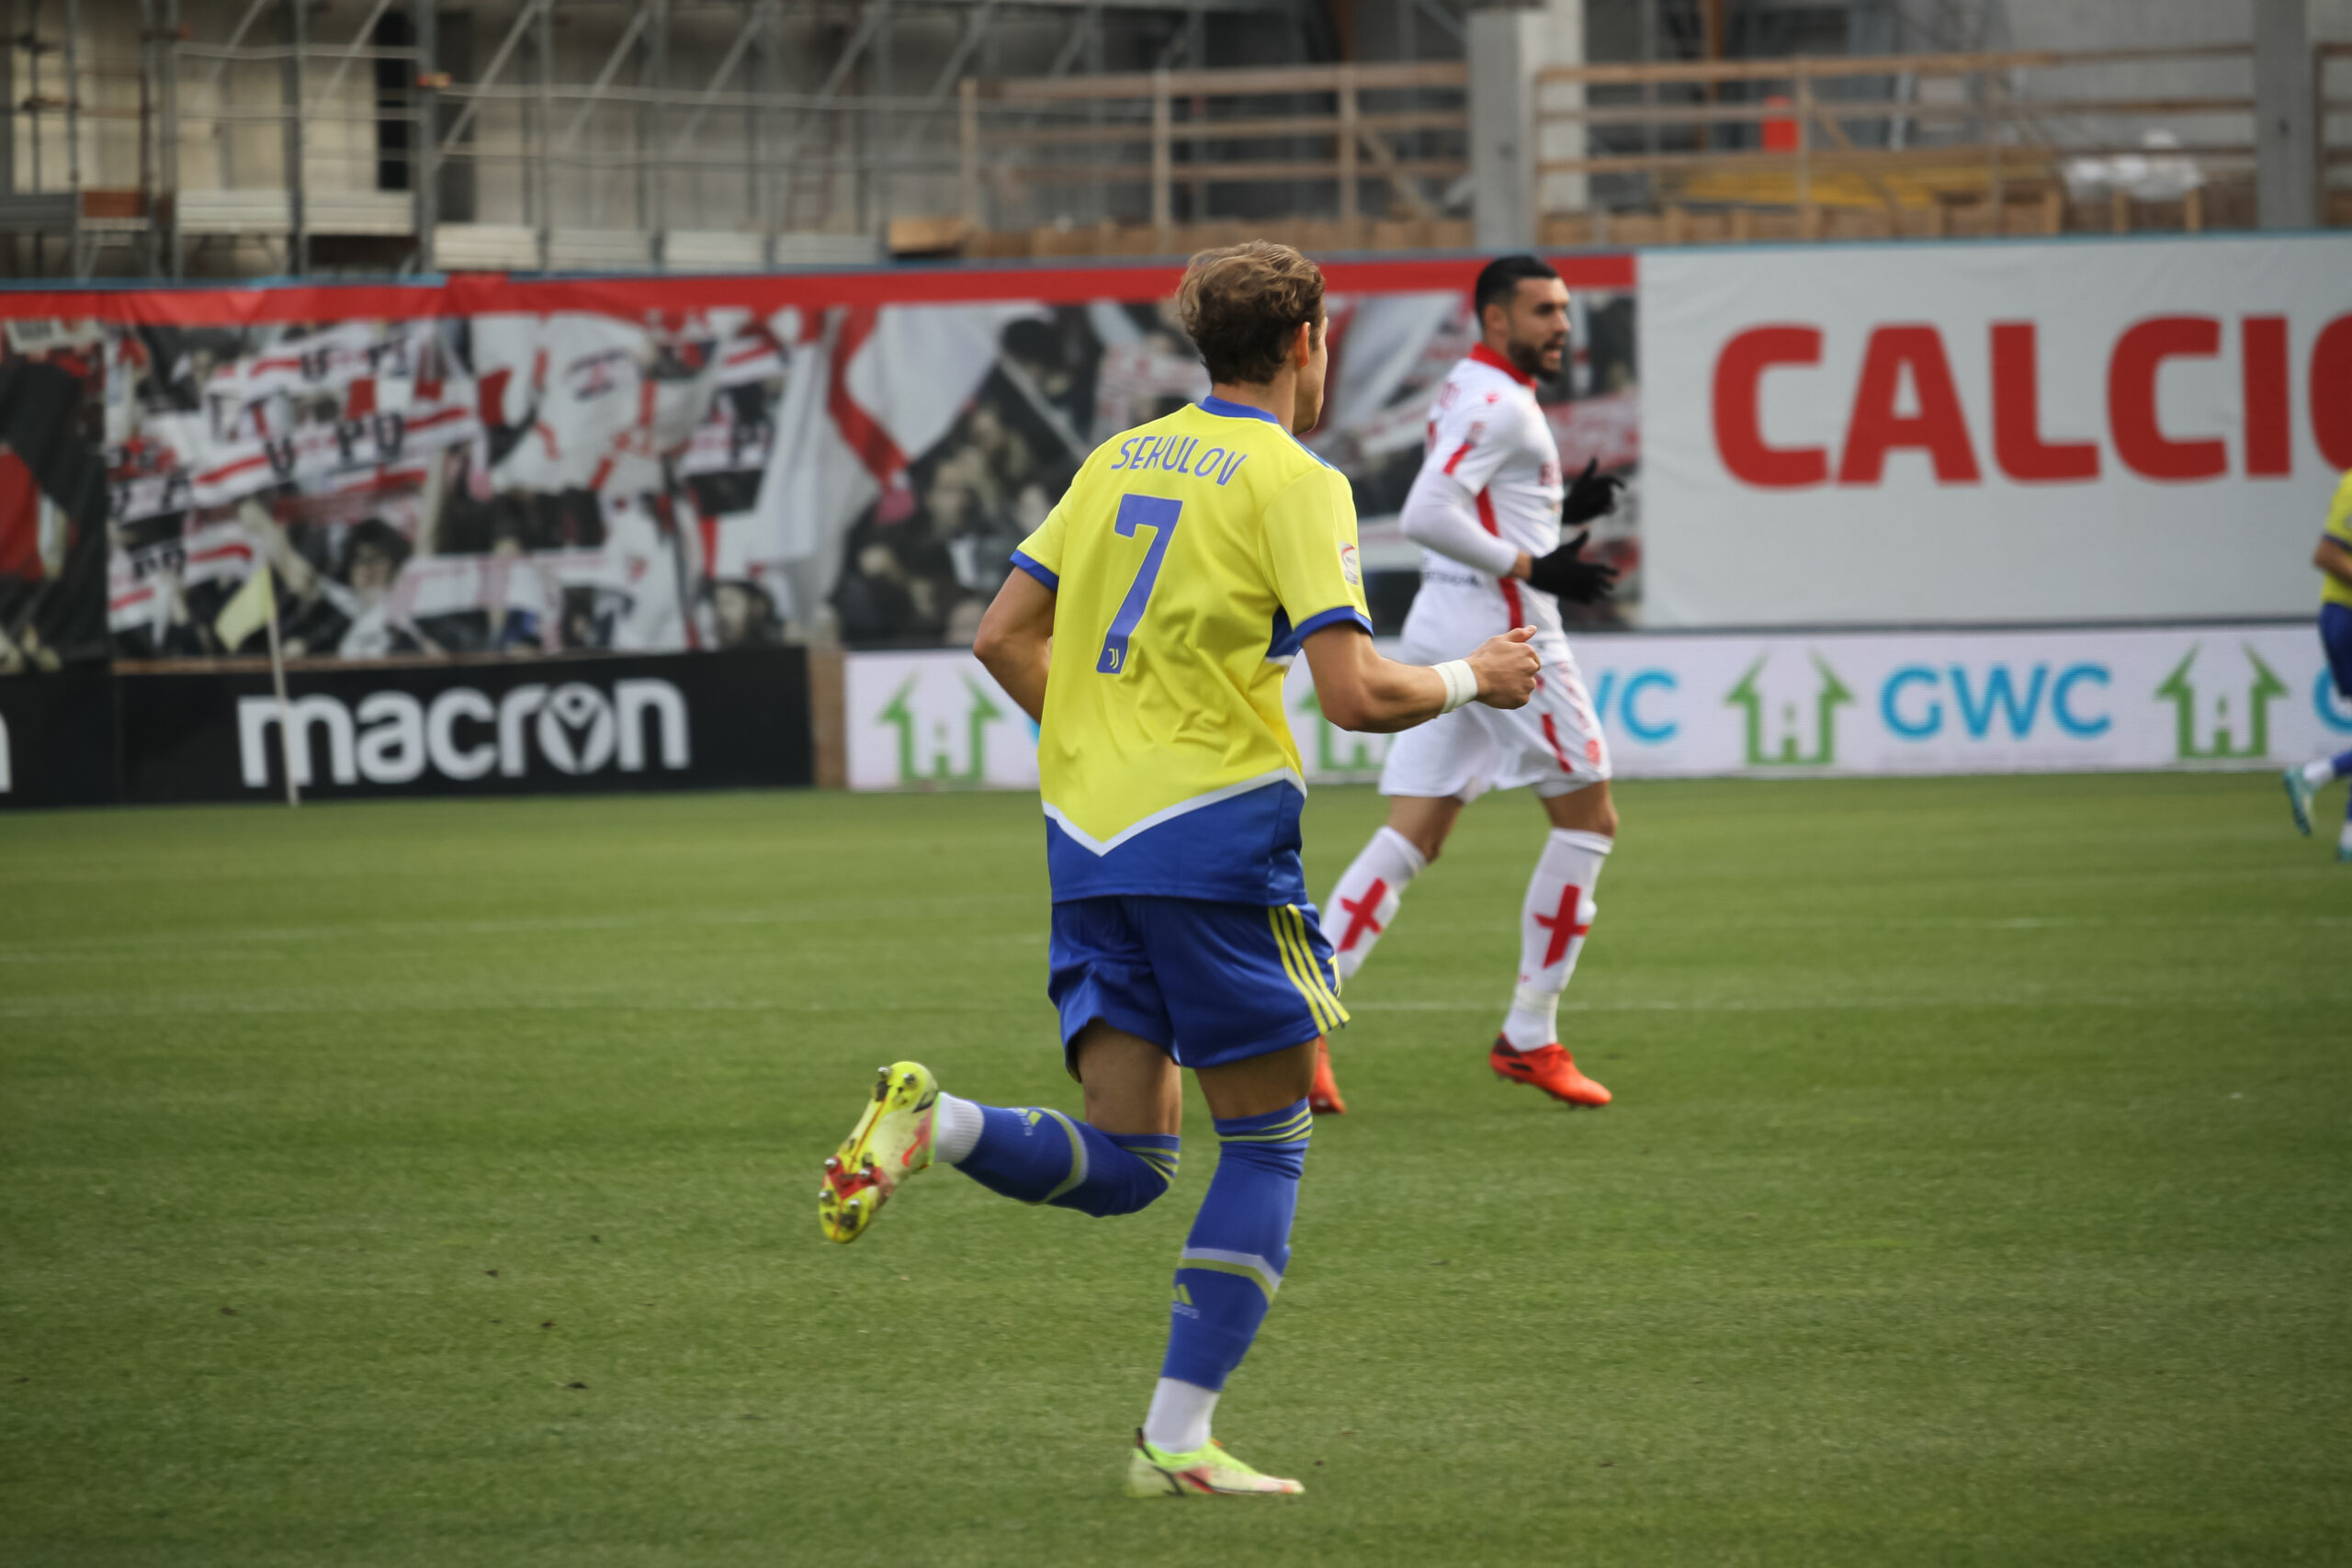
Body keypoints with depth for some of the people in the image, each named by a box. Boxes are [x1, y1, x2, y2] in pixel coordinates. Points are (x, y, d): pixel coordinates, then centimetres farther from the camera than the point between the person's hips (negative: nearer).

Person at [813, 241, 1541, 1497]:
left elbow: (1002, 638, 16)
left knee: (1120, 1166, 7)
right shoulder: (1292, 481, -5)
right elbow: (1353, 693, -13)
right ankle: (1178, 1439, 0)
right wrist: (1470, 680, 5)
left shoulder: (1122, 458, 15)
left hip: (1088, 830, 6)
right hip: (1212, 833, -6)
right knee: (1266, 1143, 7)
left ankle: (929, 1124, -20)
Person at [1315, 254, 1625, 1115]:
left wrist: (1562, 510, 12)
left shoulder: (1468, 393, 18)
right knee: (1587, 819, 3)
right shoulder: (1498, 401, -13)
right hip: (1504, 628, -9)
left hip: (1442, 627, 9)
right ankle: (1529, 1038, 4)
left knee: (1410, 838, 4)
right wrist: (1530, 567, -19)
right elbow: (1425, 517, -23)